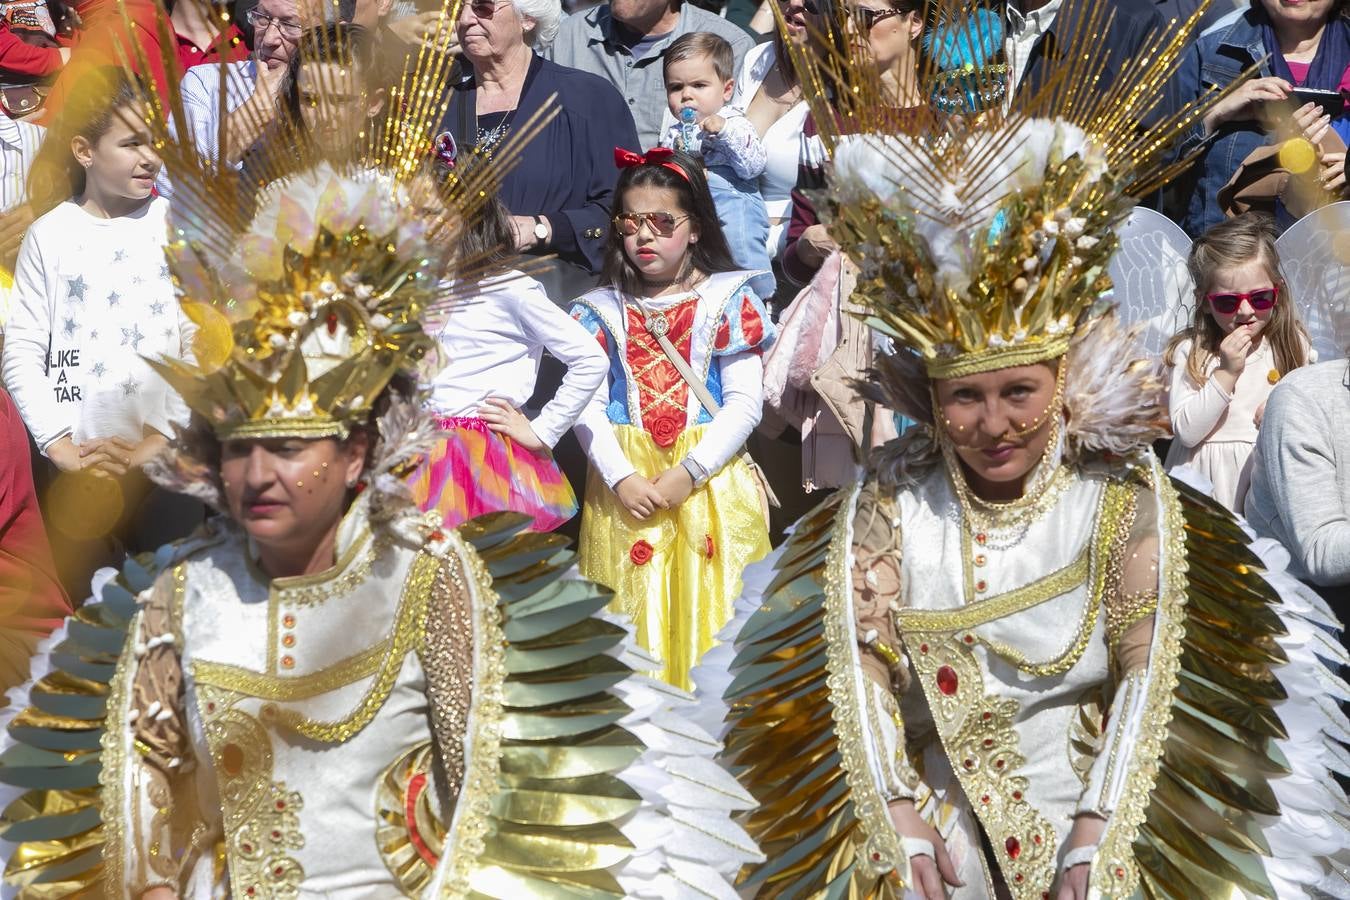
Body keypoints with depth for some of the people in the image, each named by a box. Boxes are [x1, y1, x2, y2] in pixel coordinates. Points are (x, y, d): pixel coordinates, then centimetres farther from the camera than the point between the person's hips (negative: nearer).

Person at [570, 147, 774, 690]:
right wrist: (620, 478, -14)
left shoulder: (727, 299, 1)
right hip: (625, 483, 2)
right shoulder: (604, 309, 8)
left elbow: (745, 402, -6)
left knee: (707, 604, -1)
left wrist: (688, 474, -15)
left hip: (708, 478, -2)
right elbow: (588, 405, 1)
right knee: (635, 608, 4)